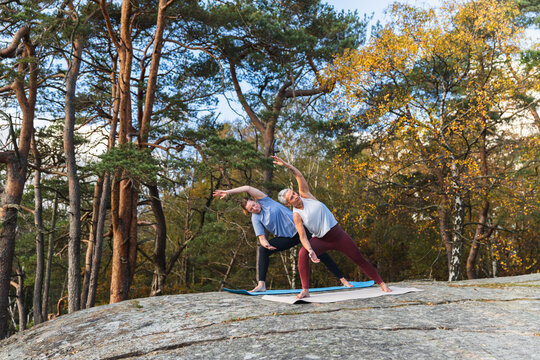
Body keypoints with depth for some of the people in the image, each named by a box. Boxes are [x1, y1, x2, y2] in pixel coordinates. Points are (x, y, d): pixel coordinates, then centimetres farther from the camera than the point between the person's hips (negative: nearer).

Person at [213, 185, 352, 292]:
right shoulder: (255, 219, 0)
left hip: (299, 228, -2)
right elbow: (261, 238, -9)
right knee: (262, 250, -18)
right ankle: (261, 284, -19)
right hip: (286, 238, 3)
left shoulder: (264, 200, -4)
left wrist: (228, 191, -18)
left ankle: (343, 280, 1)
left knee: (320, 253, -10)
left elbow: (248, 188, -17)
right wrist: (265, 243, -32)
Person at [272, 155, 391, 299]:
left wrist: (286, 165, -26)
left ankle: (381, 283, 19)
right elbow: (302, 237, -19)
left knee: (359, 259, 5)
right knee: (302, 254, -29)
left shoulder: (305, 195, -6)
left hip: (338, 234, 2)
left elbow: (299, 176, -14)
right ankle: (305, 290, -22)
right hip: (320, 240, -2)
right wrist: (310, 250, -35)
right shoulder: (296, 215, -12)